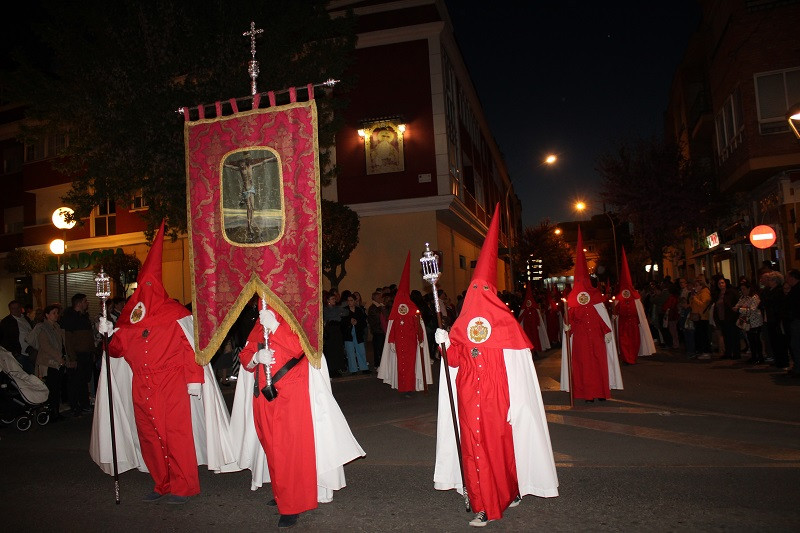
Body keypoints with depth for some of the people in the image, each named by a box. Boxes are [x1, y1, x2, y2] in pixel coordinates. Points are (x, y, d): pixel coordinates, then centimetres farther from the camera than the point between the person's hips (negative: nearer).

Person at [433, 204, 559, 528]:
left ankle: (509, 491, 28)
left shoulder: (506, 323, -5)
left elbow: (517, 367, -7)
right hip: (469, 398, 4)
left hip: (497, 397, -3)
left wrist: (516, 404, -10)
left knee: (501, 443, 4)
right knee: (474, 446, 3)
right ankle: (484, 506, 13)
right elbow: (455, 360, 9)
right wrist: (445, 343, -9)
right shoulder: (462, 324, 8)